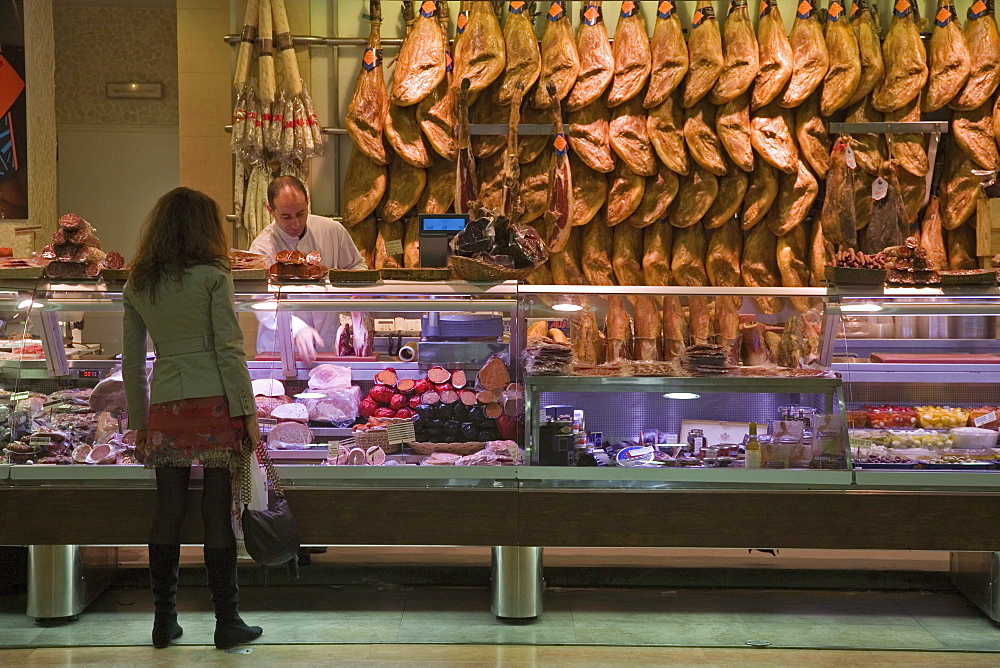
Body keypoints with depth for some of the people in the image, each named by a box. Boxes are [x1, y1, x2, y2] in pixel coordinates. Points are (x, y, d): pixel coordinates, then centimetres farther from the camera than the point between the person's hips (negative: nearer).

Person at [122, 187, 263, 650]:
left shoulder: (137, 287, 10)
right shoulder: (212, 276, -4)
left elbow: (132, 362, 12)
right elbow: (229, 350, -8)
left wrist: (139, 422, 19)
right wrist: (247, 413, -5)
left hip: (166, 408, 4)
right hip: (215, 404, -4)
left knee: (168, 513, 9)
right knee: (218, 513, 0)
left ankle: (164, 621, 16)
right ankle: (227, 622, 7)